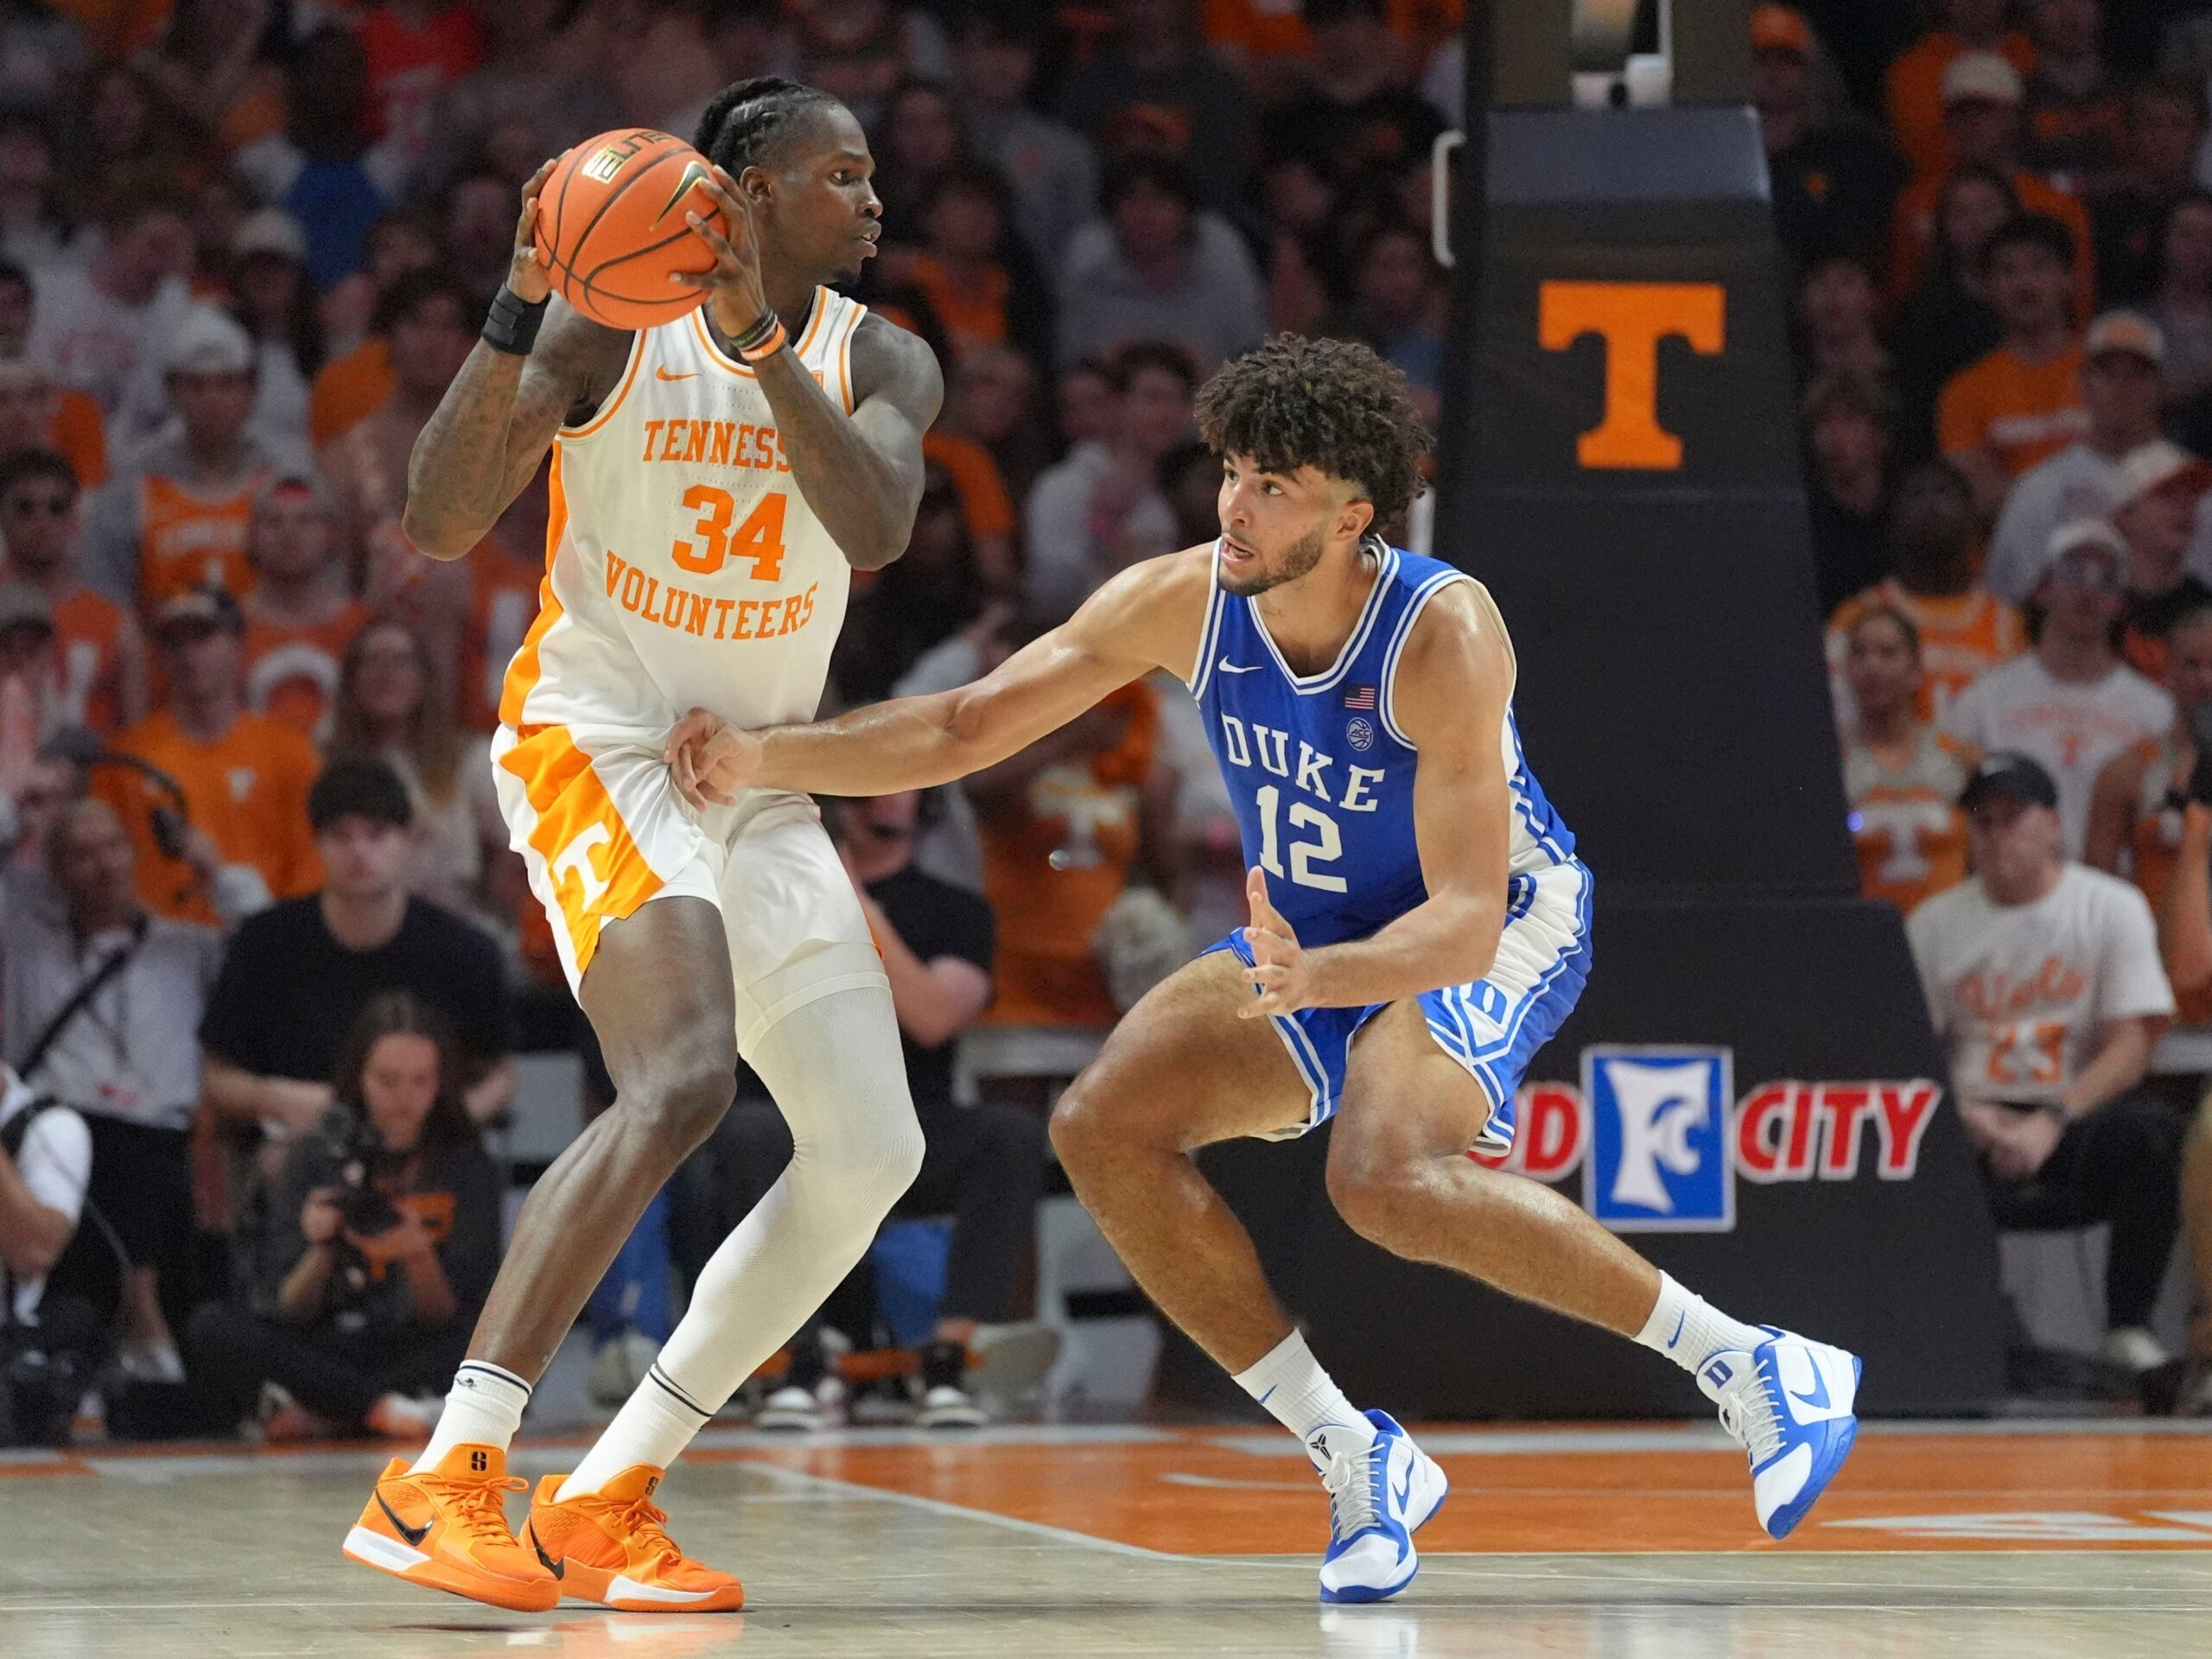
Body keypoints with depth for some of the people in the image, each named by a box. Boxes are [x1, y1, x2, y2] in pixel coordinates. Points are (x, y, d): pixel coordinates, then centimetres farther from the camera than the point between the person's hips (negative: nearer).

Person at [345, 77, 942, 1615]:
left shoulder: (880, 363, 2)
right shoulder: (611, 324, -10)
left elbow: (876, 529, -20)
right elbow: (441, 522, -19)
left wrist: (761, 335, -29)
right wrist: (520, 309, -30)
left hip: (761, 782, 7)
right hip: (597, 747, -7)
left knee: (873, 1153, 1)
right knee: (683, 1083, -30)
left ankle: (607, 1501, 7)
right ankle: (443, 1480, -33)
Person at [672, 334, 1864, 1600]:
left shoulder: (1443, 634, -31)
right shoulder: (1186, 602, -15)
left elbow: (1464, 920, -35)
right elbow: (967, 727, -7)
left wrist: (1314, 979, -54)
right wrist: (758, 760, -20)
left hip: (1504, 930, -7)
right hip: (1306, 939, 7)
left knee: (1389, 1179, -34)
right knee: (1105, 1126, -14)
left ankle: (1752, 1368, -21)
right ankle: (1357, 1462, -6)